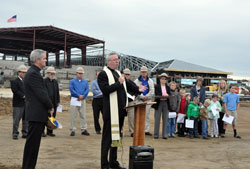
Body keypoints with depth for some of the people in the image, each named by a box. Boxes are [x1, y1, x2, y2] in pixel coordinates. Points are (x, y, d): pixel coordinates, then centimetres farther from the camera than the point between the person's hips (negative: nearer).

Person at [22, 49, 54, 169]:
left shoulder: (33, 72, 17)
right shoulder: (33, 74, -16)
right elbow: (41, 94, -19)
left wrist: (48, 107, 9)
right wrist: (51, 107, -5)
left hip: (36, 114, 10)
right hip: (36, 114, -10)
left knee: (33, 144, 14)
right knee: (32, 143, -4)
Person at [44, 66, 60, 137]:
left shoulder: (55, 81, 15)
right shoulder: (44, 81, -4)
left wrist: (58, 101, 11)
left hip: (54, 102, 6)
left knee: (53, 117, 6)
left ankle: (50, 131, 14)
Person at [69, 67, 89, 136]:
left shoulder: (85, 82, 12)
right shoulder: (72, 81, 4)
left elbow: (87, 90, 2)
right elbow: (72, 90, -8)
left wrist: (82, 96, -13)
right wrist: (79, 95, -13)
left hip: (83, 100, 3)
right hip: (74, 100, -3)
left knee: (83, 115, 4)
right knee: (73, 115, -2)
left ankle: (83, 129, 10)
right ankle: (72, 130, 4)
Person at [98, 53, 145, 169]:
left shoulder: (118, 73, 18)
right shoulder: (103, 74, -8)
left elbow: (126, 86, 27)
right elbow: (105, 89, -21)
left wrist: (137, 89, 13)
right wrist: (118, 83, -18)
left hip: (120, 111, 8)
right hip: (111, 111, -8)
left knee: (116, 136, 15)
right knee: (107, 138, -1)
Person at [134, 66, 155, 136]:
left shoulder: (150, 81, 13)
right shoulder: (137, 81, 5)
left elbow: (152, 91, 3)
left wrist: (147, 96, -11)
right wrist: (142, 96, -15)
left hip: (148, 100, 2)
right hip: (139, 100, -2)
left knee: (147, 115, 4)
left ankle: (146, 130, 8)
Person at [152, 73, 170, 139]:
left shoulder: (168, 87, 14)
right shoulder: (157, 86, 2)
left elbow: (169, 95, 7)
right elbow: (156, 95, -9)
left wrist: (167, 95, -15)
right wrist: (162, 95, -24)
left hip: (166, 103, 3)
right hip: (159, 103, -3)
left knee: (165, 119, 2)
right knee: (157, 119, -1)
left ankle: (165, 134, 6)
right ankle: (156, 134, 5)